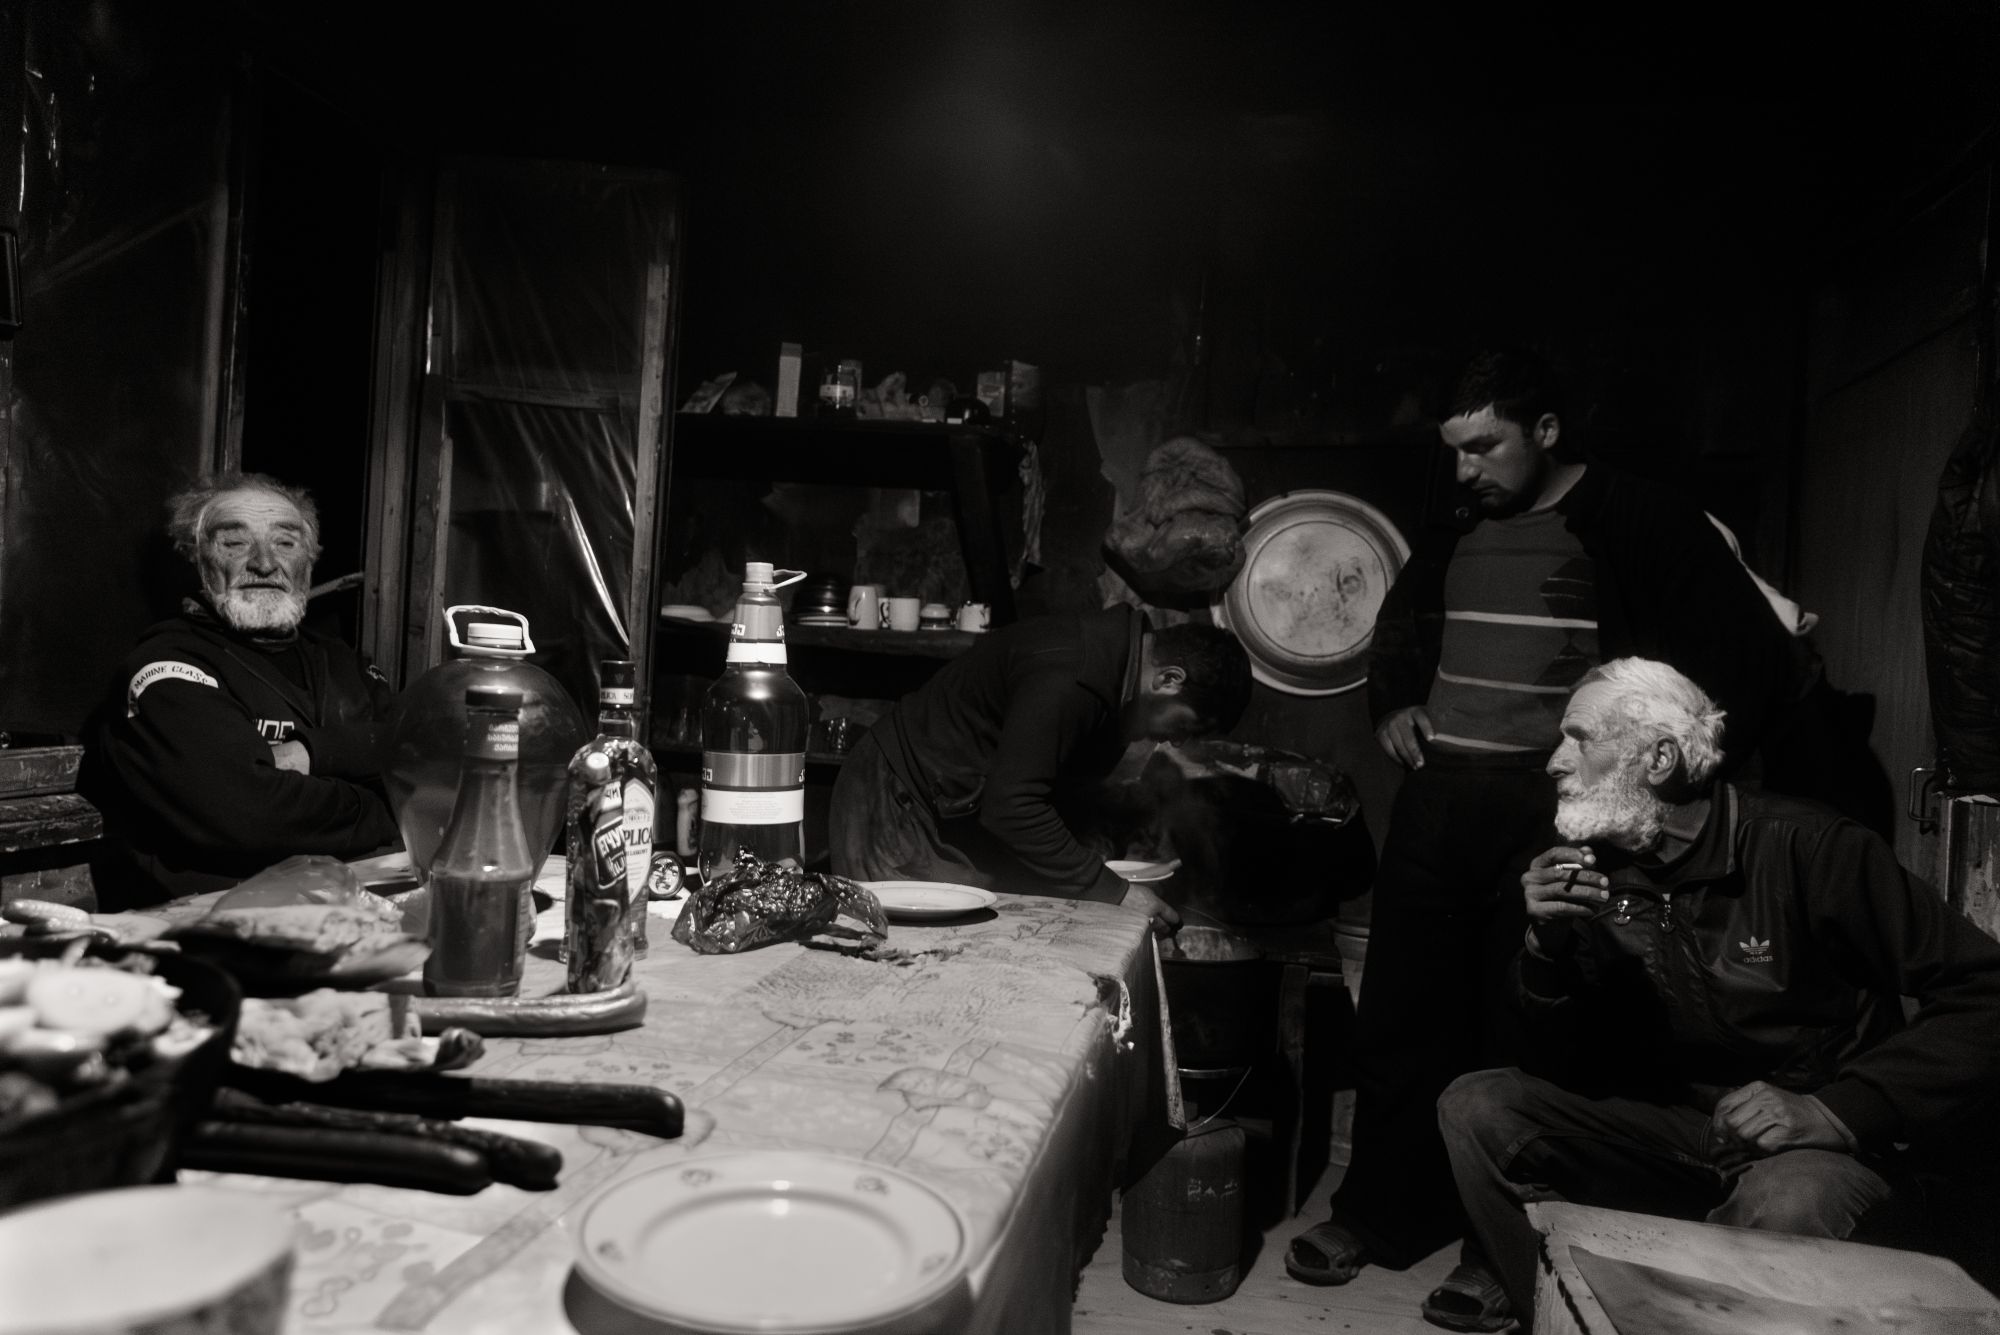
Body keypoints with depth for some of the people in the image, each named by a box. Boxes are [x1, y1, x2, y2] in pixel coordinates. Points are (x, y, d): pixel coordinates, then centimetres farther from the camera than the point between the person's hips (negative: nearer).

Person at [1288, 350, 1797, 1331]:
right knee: (1397, 1019, 11)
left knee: (1523, 1038, 3)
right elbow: (1402, 617, 31)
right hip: (1436, 801, 6)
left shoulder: (1638, 524, -6)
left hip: (1548, 813, -5)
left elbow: (1751, 657, -6)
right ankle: (1379, 1212, 26)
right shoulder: (1457, 528, 11)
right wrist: (1392, 699, 15)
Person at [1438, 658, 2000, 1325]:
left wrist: (1839, 1110, -26)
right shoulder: (1596, 865, -1)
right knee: (1475, 1106, -15)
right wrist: (1548, 942, -16)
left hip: (1805, 1144, -4)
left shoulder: (1806, 847, -16)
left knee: (1785, 1205, -37)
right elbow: (1566, 1040, 5)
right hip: (1660, 1126, 5)